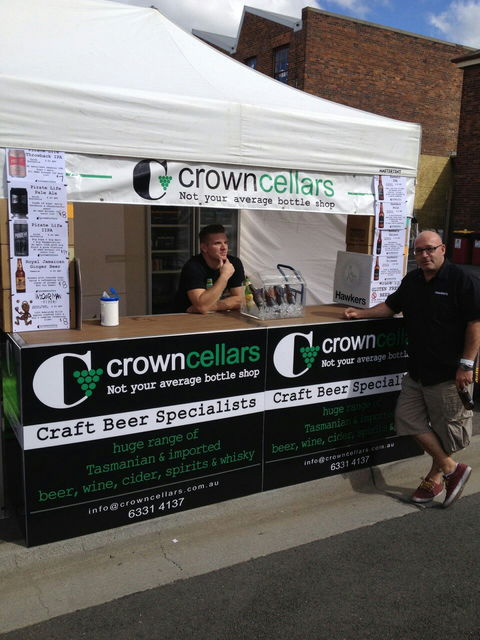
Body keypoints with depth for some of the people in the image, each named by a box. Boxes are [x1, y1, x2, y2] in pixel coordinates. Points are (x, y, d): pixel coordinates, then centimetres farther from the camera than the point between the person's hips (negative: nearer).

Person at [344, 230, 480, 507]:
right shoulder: (412, 281, 11)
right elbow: (392, 305, 25)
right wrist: (361, 313, 13)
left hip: (450, 371, -7)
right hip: (418, 368, 8)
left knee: (446, 425, 3)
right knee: (409, 417, 7)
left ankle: (434, 478, 23)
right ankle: (451, 469, 21)